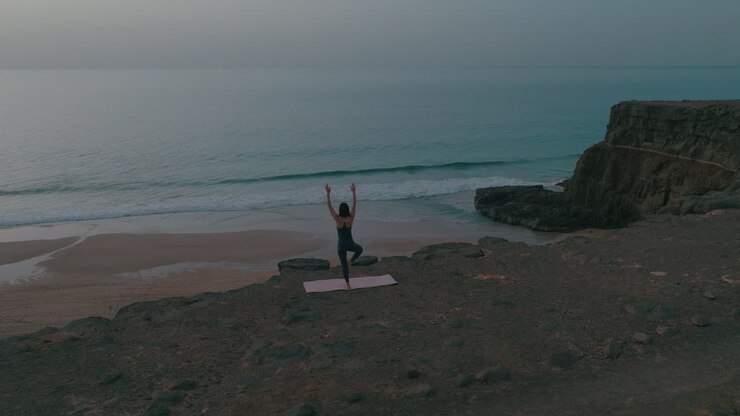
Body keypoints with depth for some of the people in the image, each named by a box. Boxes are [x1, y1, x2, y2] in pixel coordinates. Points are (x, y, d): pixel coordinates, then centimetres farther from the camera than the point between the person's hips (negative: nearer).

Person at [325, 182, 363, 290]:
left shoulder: (337, 219, -19)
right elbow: (354, 204, -8)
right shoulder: (351, 218, -14)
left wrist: (328, 193, -15)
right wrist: (353, 191, -3)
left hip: (341, 245, 0)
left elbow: (329, 206, -17)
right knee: (360, 249, 34)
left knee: (344, 265, 15)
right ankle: (351, 262, 11)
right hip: (350, 244, 1)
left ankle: (348, 284, 21)